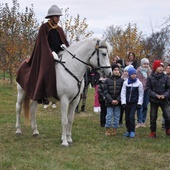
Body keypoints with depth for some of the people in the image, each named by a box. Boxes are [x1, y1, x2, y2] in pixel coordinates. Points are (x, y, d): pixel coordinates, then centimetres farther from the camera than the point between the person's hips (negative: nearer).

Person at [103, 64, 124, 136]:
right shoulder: (107, 80, -2)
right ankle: (107, 129, 12)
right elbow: (106, 92, -4)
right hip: (109, 102, -1)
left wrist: (118, 100, -13)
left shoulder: (122, 80, -1)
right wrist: (111, 100, -13)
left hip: (118, 102, 1)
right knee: (109, 116, 1)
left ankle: (115, 129, 17)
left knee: (117, 116, 7)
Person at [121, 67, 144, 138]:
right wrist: (123, 102, -5)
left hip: (134, 103, -2)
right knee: (127, 117, 7)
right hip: (127, 103, 2)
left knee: (131, 116, -13)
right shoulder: (125, 82, 1)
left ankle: (132, 131, -2)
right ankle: (128, 130, 20)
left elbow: (141, 94, 1)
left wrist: (139, 103, -4)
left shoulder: (139, 83, -2)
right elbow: (123, 93, 2)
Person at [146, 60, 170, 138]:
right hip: (154, 100, 0)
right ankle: (153, 132, 21)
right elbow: (148, 89, -6)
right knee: (153, 117, 6)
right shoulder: (150, 78, -6)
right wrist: (156, 95, -16)